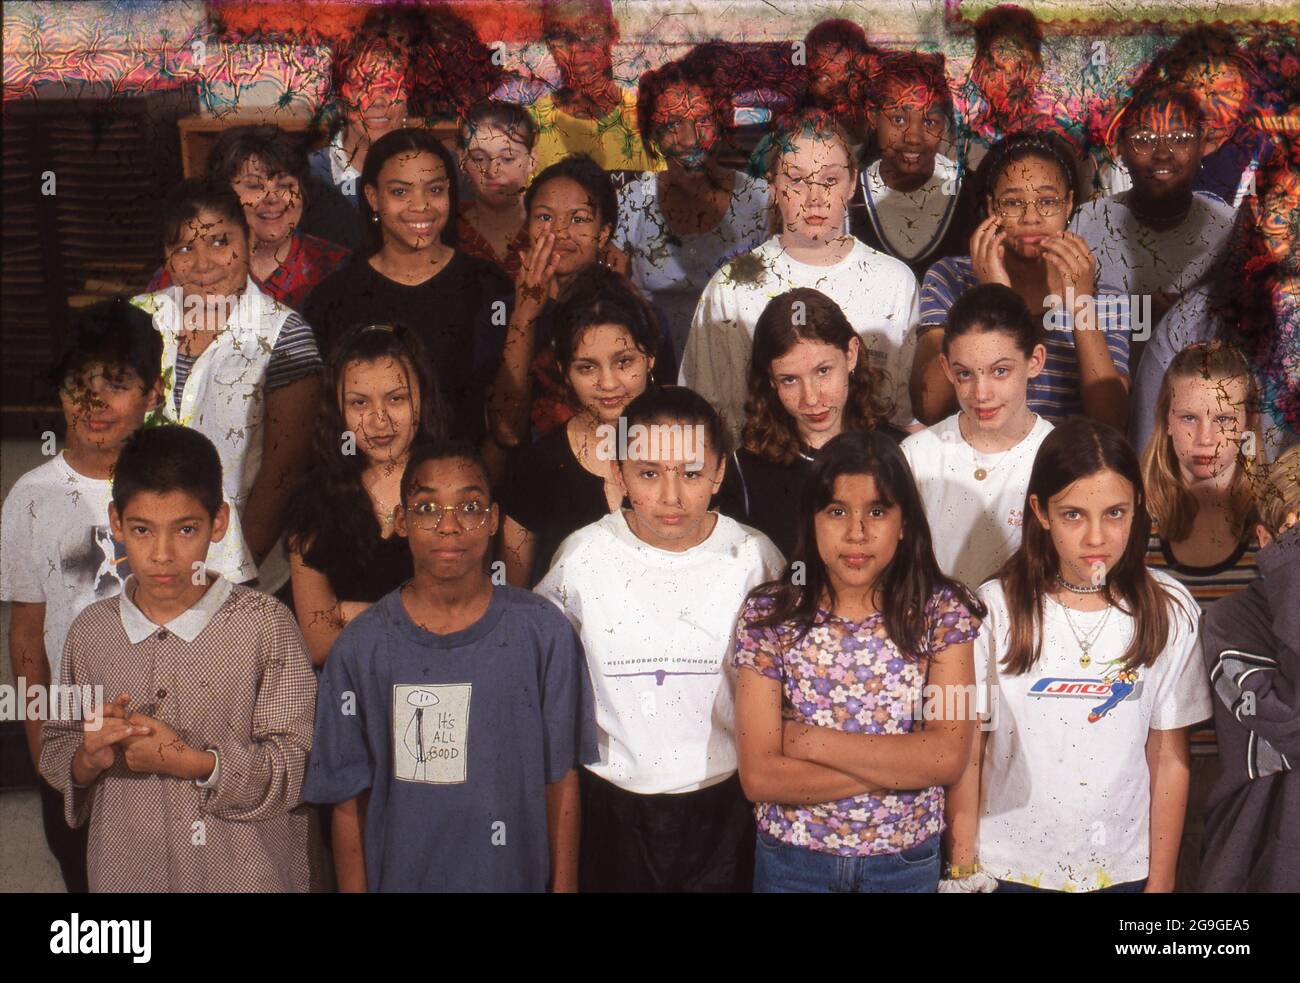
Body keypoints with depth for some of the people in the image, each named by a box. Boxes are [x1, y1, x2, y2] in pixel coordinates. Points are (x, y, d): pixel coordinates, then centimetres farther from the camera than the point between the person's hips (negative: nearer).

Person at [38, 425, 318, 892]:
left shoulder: (266, 625, -11)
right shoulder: (90, 630, 0)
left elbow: (297, 769, -14)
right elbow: (53, 753, 6)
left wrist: (191, 762, -23)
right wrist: (88, 759, -14)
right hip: (124, 872, 3)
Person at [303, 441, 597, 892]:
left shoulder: (544, 633, -8)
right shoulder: (360, 647, -8)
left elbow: (561, 778, -3)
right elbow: (348, 801, -3)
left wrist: (564, 884, -3)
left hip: (515, 875, 0)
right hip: (398, 876, 0)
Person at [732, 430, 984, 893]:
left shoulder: (942, 611, -11)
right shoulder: (768, 615, -12)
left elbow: (948, 756, -20)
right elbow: (759, 776, -17)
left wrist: (812, 741, -20)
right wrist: (900, 767, -20)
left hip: (907, 863, 1)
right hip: (791, 859, 0)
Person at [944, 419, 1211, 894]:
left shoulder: (1168, 611, -7)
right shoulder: (995, 610, -11)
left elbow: (1169, 758, -2)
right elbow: (967, 756, -6)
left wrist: (1161, 880, 0)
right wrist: (963, 871, -3)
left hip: (1123, 868, 1)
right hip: (1010, 866, -1)